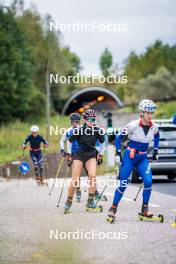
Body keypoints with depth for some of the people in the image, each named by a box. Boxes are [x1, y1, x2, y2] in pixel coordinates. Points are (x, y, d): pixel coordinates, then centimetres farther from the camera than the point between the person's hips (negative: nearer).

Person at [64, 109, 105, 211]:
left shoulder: (98, 130, -11)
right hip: (79, 155, -1)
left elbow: (102, 142, 9)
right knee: (75, 180, -8)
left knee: (92, 176, -23)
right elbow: (69, 141, 0)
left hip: (91, 155, 1)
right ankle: (69, 201, 10)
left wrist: (101, 155, 10)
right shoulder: (79, 130, -16)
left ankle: (90, 201, -11)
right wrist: (69, 155, 4)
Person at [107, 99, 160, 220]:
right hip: (129, 157, -3)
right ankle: (113, 208, 14)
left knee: (148, 181, -17)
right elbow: (119, 137, -7)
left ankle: (145, 209, -3)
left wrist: (156, 151, 16)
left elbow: (157, 136, 19)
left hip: (143, 158, 3)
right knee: (123, 184, -4)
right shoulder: (133, 125, -18)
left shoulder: (154, 127, -6)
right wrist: (118, 153, -10)